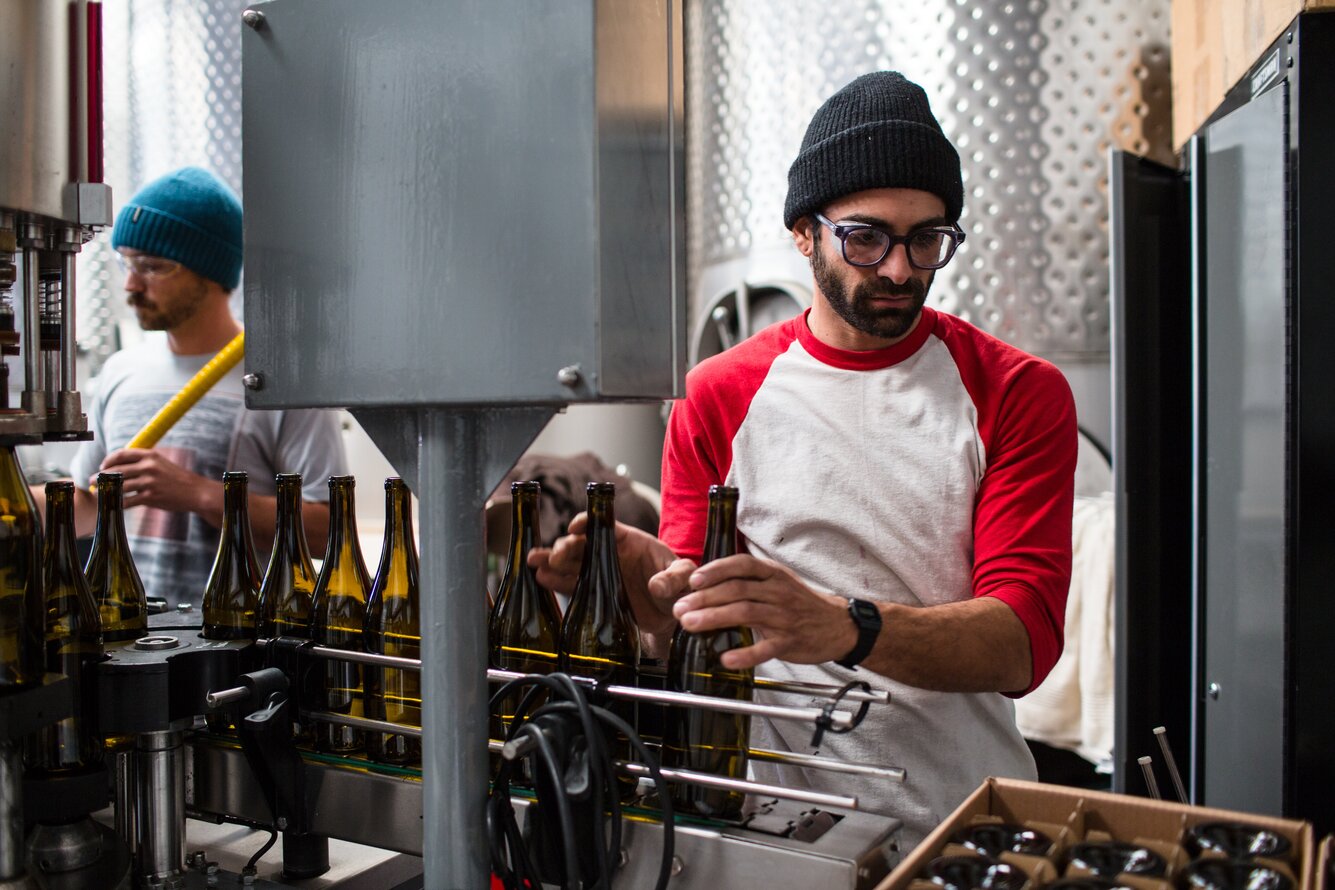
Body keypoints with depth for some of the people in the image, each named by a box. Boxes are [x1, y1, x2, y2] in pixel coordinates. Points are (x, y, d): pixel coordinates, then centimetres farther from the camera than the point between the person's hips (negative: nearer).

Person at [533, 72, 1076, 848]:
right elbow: (691, 639, 5)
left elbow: (1026, 639, -8)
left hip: (962, 818, 1)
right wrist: (660, 598, -18)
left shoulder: (1019, 395, 3)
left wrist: (846, 628, -26)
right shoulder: (717, 398, 4)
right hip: (780, 817, 0)